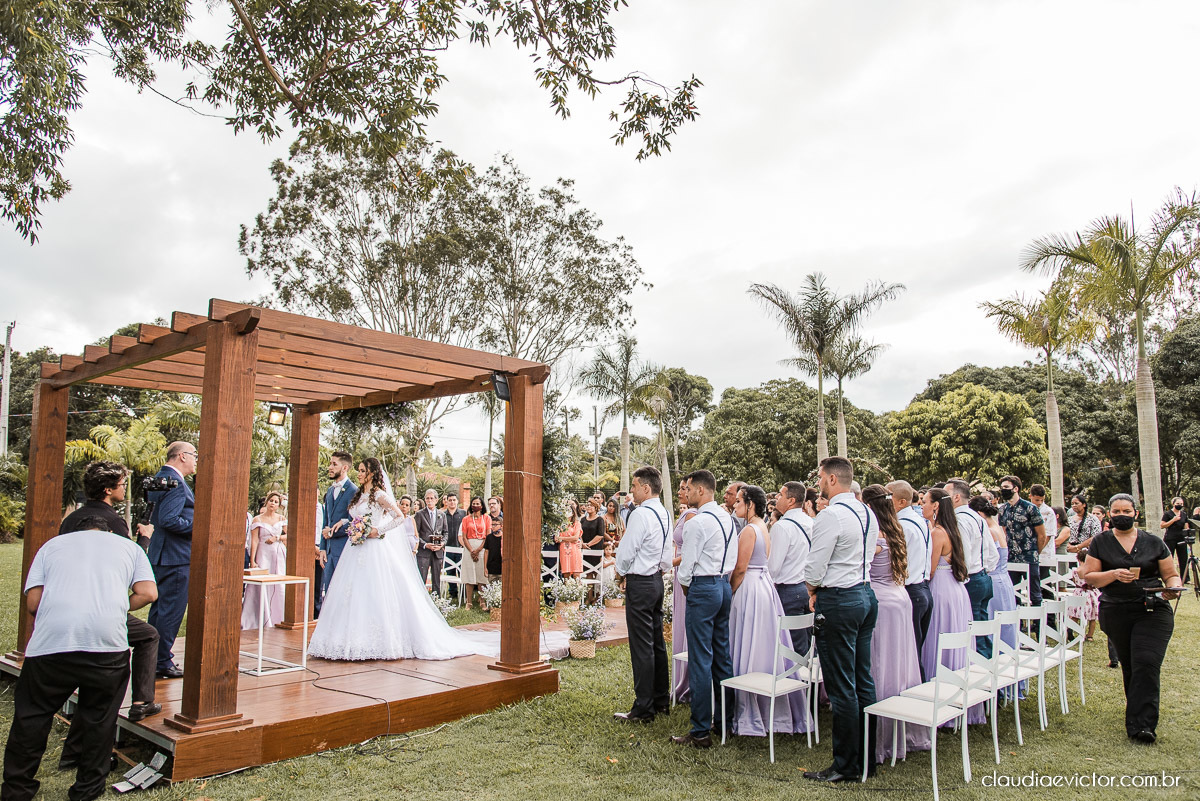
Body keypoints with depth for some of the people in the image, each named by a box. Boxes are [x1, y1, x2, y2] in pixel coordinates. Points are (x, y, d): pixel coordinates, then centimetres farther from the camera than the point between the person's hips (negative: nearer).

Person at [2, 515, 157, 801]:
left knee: (32, 716, 18)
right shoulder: (129, 546, 21)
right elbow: (148, 593, 8)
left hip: (51, 641, 1)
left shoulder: (52, 545, 23)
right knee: (99, 718, 15)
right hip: (108, 641, 0)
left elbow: (32, 602, 12)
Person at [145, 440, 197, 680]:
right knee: (171, 611, -3)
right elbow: (169, 520, -27)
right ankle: (162, 662, 3)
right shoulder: (176, 483, -19)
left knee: (159, 609, 17)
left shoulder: (161, 477, 14)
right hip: (176, 558, -11)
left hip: (160, 556, 11)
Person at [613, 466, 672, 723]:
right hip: (657, 579, 9)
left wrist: (622, 572, 4)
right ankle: (661, 701, 26)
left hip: (640, 583, -9)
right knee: (657, 643, 16)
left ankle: (643, 709, 4)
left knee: (641, 646, -3)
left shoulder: (640, 514, -19)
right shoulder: (664, 514, 9)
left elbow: (626, 551, -17)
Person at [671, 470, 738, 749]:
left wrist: (685, 586, 4)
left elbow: (686, 564, -13)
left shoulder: (698, 522, -16)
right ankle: (726, 720, 24)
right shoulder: (727, 518, 10)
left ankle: (700, 731, 2)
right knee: (722, 655, 15)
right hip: (725, 586, 9)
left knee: (700, 660, -4)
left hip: (703, 588, -9)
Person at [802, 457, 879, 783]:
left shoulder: (831, 516, -18)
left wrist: (813, 589, 4)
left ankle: (846, 766, 9)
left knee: (841, 688, 0)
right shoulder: (868, 514, 10)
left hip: (839, 602, -9)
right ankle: (867, 758, 24)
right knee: (863, 682, 15)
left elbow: (815, 569, -18)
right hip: (866, 595, 9)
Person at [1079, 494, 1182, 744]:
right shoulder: (1100, 543, 7)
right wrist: (1114, 574, -15)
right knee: (1129, 667, 10)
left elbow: (1171, 575, 10)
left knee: (1146, 665, -13)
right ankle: (1139, 716, 26)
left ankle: (1142, 724, -12)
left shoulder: (1154, 542, 9)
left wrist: (1174, 588, -12)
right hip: (1115, 614, 1)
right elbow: (1088, 576, 2)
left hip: (1153, 612, -1)